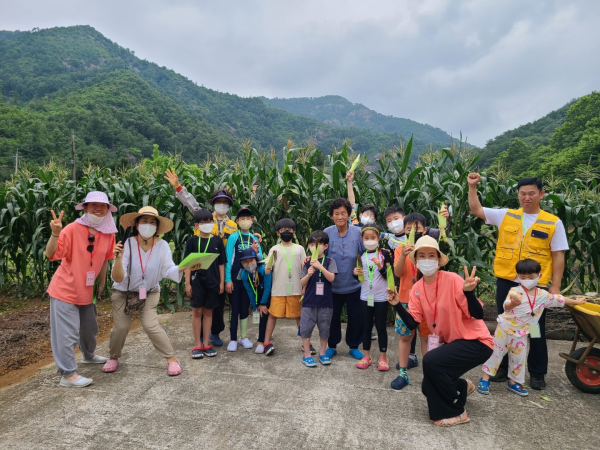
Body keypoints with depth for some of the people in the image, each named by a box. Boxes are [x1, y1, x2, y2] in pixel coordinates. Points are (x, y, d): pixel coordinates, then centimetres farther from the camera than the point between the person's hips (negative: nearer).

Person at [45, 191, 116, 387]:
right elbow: (51, 255, -26)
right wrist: (55, 233, -42)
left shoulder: (108, 233, -4)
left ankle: (88, 355, 49)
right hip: (65, 289, -6)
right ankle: (68, 375, 11)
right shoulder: (73, 229, -20)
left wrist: (101, 284, 15)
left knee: (90, 327, 23)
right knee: (67, 332, -2)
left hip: (86, 291, 7)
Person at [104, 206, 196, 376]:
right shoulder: (127, 244, -22)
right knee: (121, 326, -6)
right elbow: (118, 278, -24)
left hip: (149, 292, 0)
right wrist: (119, 258, -41)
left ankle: (172, 359, 3)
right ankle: (114, 358, 24)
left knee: (150, 325, -13)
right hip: (123, 293, 0)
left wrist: (183, 268, -43)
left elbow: (169, 270, -23)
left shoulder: (162, 245, -18)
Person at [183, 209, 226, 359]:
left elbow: (221, 263, 7)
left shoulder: (217, 241, 3)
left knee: (208, 312, 9)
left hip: (213, 281, 2)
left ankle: (206, 344, 19)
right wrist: (188, 283, -5)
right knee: (197, 311, 3)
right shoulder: (192, 241, -2)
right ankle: (197, 345, 14)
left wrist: (222, 282, 3)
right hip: (197, 281, -2)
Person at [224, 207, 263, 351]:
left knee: (245, 309, 13)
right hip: (234, 279, -3)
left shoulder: (254, 239, 6)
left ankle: (244, 337, 25)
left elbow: (260, 260, 8)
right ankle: (233, 339, 13)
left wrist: (257, 252, -14)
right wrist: (227, 280, -11)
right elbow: (228, 259, -7)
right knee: (234, 310, 3)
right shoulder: (233, 237, -4)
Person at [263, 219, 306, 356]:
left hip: (296, 289, 1)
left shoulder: (299, 249, 7)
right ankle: (267, 343, 13)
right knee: (273, 314, 3)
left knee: (299, 316, 10)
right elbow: (268, 269, 0)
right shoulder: (274, 249, 4)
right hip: (278, 289, -1)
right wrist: (267, 269, -23)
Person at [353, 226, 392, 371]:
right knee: (366, 326, 10)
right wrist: (355, 273, -11)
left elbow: (388, 276, -8)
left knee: (381, 327, 5)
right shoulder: (360, 256, 4)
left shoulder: (384, 254, -5)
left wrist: (381, 267, -26)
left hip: (381, 297, -3)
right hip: (365, 296, 3)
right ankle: (366, 356, 21)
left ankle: (383, 358, 17)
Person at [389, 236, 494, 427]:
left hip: (477, 342, -6)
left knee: (431, 361, -27)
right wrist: (397, 305, -21)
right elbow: (412, 324, -7)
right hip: (451, 342, 7)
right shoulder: (417, 289, -3)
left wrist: (468, 292, -41)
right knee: (429, 388, 1)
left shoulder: (452, 280, -21)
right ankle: (461, 387, 35)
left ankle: (455, 412, -4)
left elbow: (478, 315, -23)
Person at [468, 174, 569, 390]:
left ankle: (537, 373, 28)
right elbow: (476, 210, 5)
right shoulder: (505, 216, 3)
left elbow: (558, 256, 0)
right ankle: (503, 367, 28)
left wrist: (555, 286, -4)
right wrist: (472, 186, -6)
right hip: (506, 282, 2)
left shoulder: (553, 222, -1)